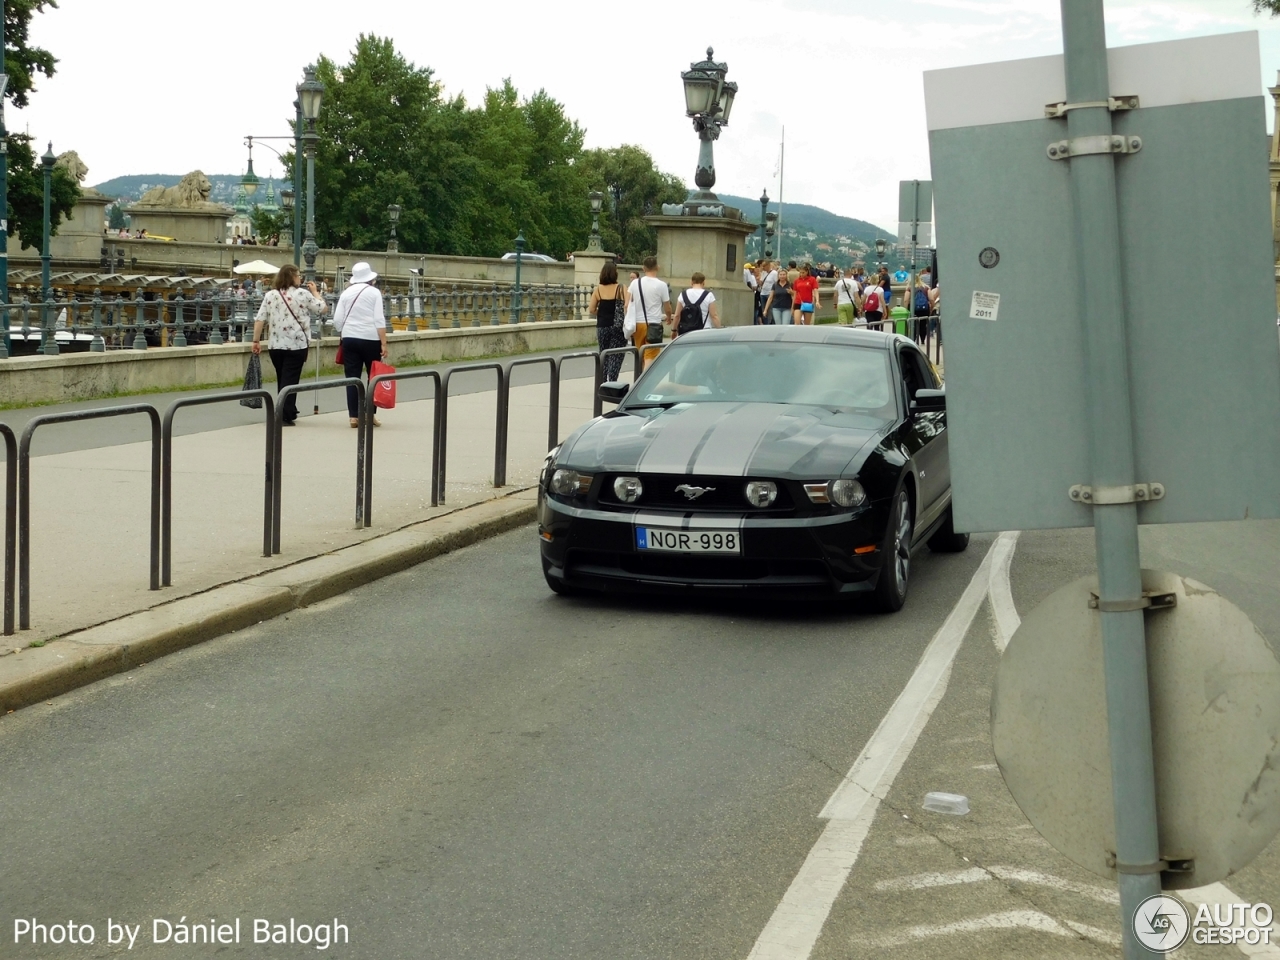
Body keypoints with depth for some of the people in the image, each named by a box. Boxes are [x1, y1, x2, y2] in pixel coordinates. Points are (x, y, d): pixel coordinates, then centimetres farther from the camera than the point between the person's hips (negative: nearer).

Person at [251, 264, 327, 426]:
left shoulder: (270, 295, 5)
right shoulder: (303, 294, -5)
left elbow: (260, 319, 1)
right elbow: (321, 309, 6)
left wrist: (256, 341, 5)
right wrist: (314, 292, 19)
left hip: (275, 345, 4)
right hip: (297, 345, -4)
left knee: (282, 379, 17)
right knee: (290, 380, -3)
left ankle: (288, 412, 26)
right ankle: (285, 416, -9)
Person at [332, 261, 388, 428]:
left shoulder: (346, 293, 9)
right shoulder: (374, 292, -1)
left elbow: (337, 320, 5)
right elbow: (379, 320, -9)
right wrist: (384, 343, -10)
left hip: (349, 339, 3)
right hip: (370, 339, -3)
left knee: (352, 378, 3)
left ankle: (354, 416, 1)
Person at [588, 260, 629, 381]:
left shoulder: (598, 289, 0)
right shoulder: (621, 289, -8)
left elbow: (591, 310, 0)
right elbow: (627, 307, -16)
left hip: (602, 327, 3)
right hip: (618, 327, -3)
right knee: (615, 357, -1)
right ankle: (611, 382, -14)